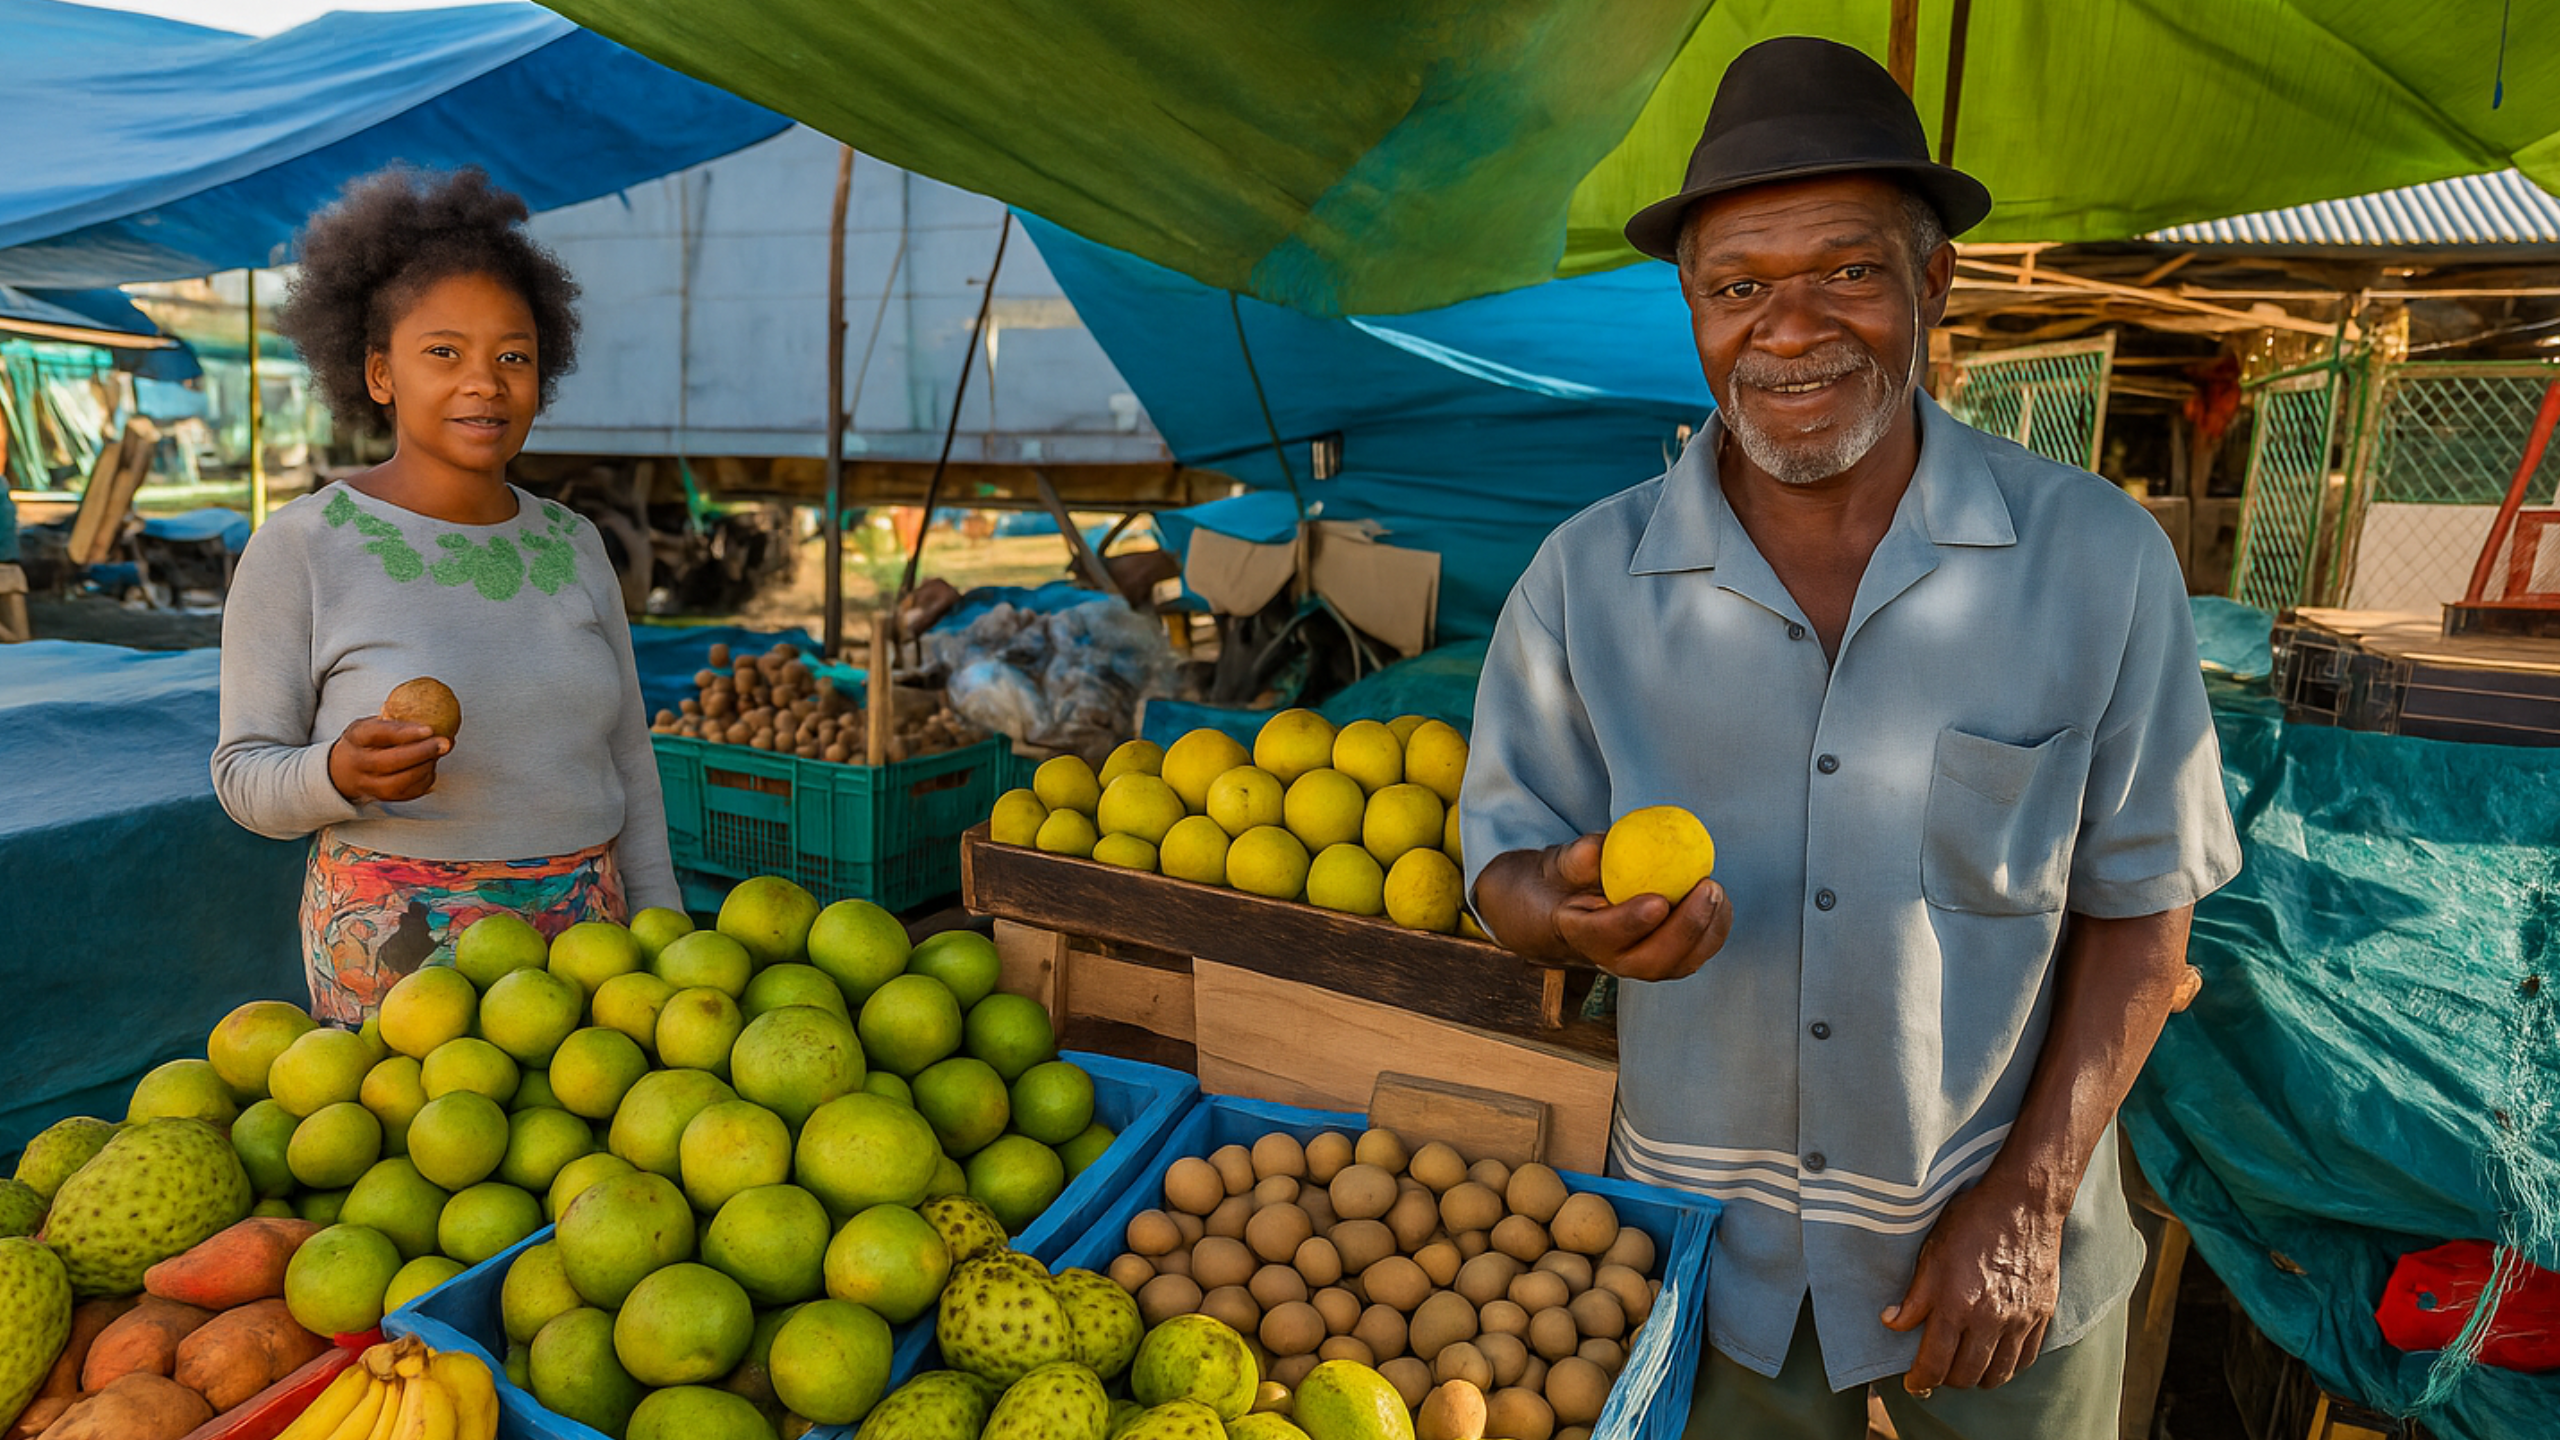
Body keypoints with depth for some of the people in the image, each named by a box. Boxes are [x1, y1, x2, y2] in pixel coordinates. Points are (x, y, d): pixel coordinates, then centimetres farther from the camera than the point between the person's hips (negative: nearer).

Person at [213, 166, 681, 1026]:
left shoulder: (574, 545, 6)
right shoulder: (299, 549, -5)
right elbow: (244, 775, -2)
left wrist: (659, 925, 7)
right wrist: (339, 775, -24)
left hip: (585, 922, 4)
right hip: (397, 942, -3)